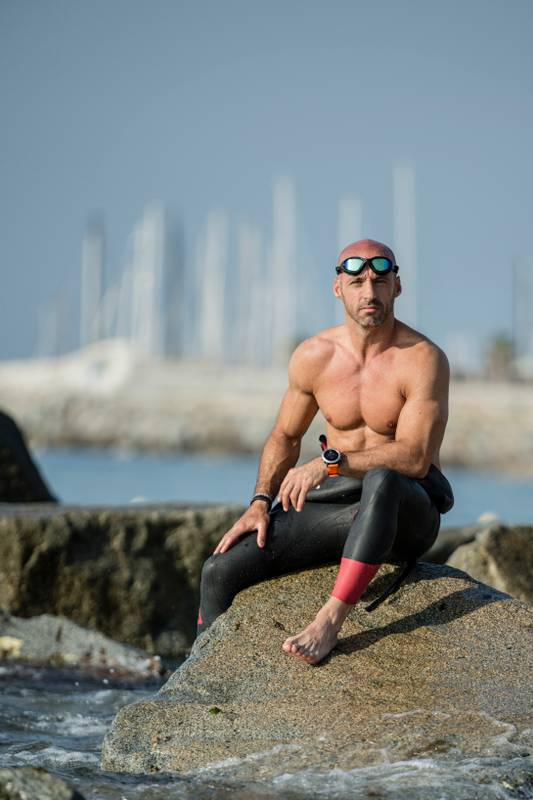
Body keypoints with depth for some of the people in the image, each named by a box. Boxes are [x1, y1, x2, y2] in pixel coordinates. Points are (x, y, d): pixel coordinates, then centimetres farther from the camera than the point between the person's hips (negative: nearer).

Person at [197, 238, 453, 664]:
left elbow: (414, 457, -24)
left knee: (381, 481, -42)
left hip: (409, 515, -5)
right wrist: (261, 502, 1)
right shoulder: (312, 357, 1)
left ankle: (330, 621, -42)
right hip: (335, 504, 5)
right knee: (220, 571, -11)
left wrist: (331, 462, -32)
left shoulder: (424, 359, -14)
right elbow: (285, 436, 15)